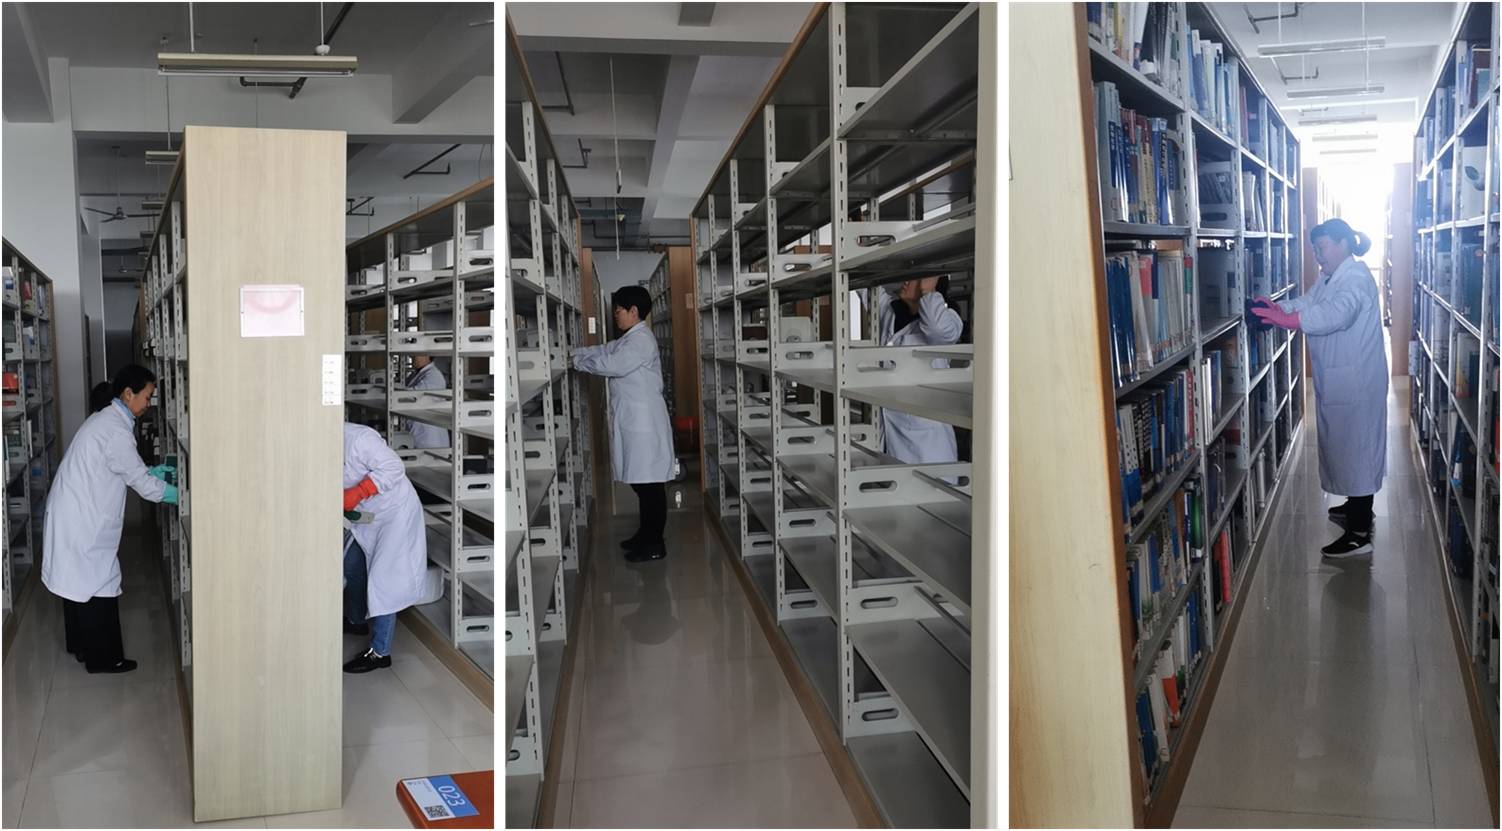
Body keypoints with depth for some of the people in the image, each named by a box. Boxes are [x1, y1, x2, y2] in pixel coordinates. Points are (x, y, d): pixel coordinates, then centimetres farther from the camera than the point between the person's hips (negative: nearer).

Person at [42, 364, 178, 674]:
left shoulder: (106, 419, 11)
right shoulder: (117, 430, -21)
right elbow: (141, 483, -17)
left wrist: (152, 471, 11)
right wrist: (183, 496, -9)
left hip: (75, 515, 10)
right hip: (83, 521, -10)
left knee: (79, 580, 20)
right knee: (99, 584, -1)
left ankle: (80, 644, 34)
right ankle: (102, 657, 9)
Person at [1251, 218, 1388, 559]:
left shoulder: (1356, 277, -19)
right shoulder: (1329, 277, 15)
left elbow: (1334, 314, -36)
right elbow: (1306, 303, 8)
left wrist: (1285, 320, -43)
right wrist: (1276, 307, -11)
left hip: (1355, 381, -10)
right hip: (1336, 378, 10)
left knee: (1356, 446, -6)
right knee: (1343, 443, 21)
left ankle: (1360, 534, -1)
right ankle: (1356, 507, 39)